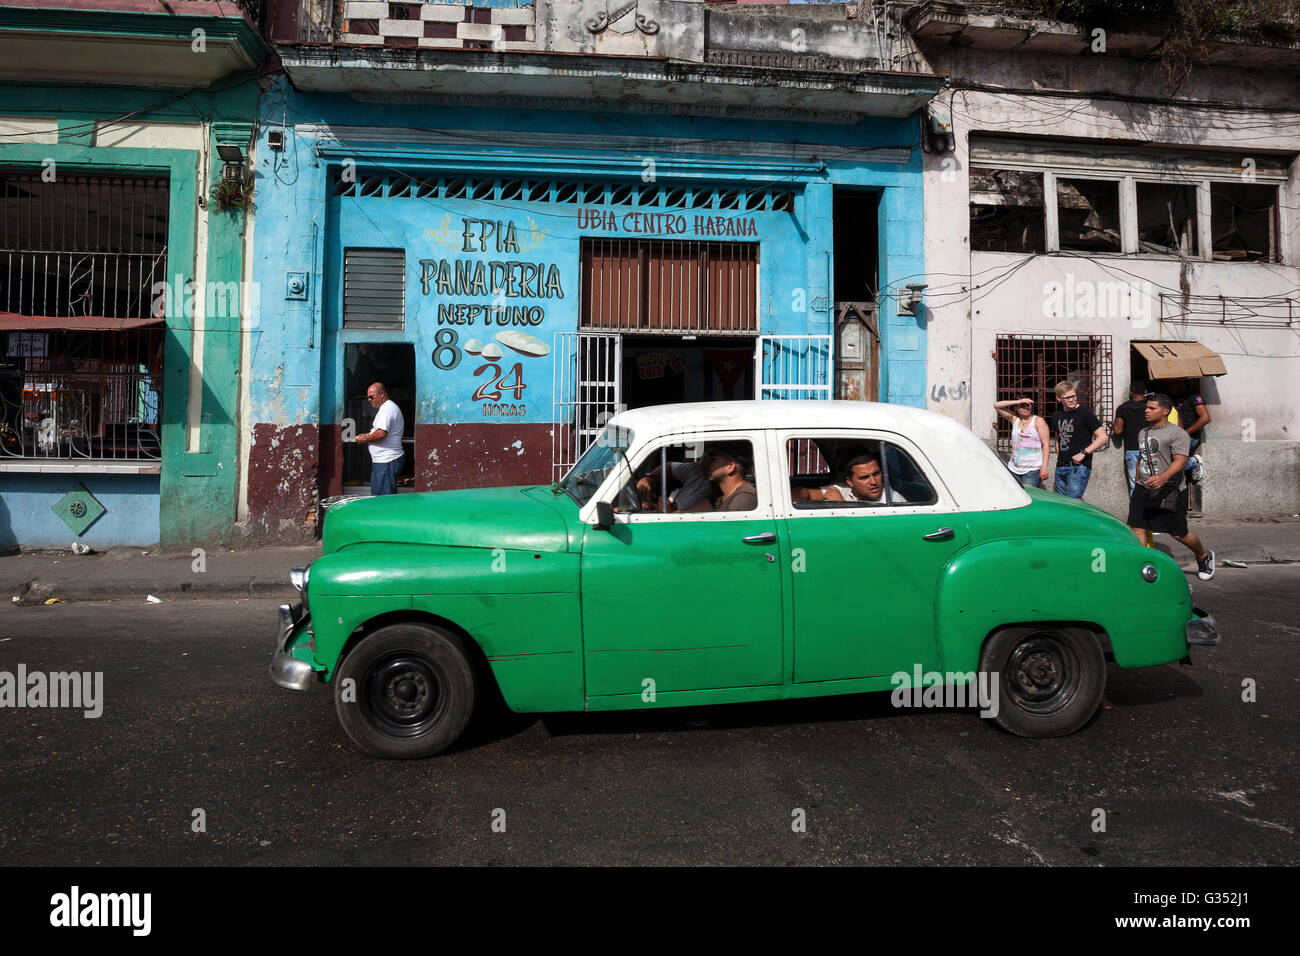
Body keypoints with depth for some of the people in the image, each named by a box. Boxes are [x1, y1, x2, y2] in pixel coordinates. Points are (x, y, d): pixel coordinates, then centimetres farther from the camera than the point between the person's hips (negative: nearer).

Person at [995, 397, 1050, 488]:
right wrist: (1017, 401, -4)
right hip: (1013, 469, 4)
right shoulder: (1014, 419, 12)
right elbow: (996, 405, 7)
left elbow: (1046, 444, -5)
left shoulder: (1038, 421, 1)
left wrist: (1044, 466, -14)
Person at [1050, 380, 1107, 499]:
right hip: (1061, 467, 7)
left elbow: (1103, 438, -9)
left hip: (1079, 467, -7)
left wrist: (1083, 453, -16)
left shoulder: (1085, 413, -6)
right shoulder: (1057, 417, 13)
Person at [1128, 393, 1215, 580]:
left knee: (1178, 534, 2)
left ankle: (1204, 557, 30)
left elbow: (1181, 460, -19)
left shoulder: (1177, 433, -7)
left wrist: (1163, 477, -35)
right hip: (1144, 489, 6)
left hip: (1169, 491, -6)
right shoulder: (1143, 433, 16)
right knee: (1137, 528, -6)